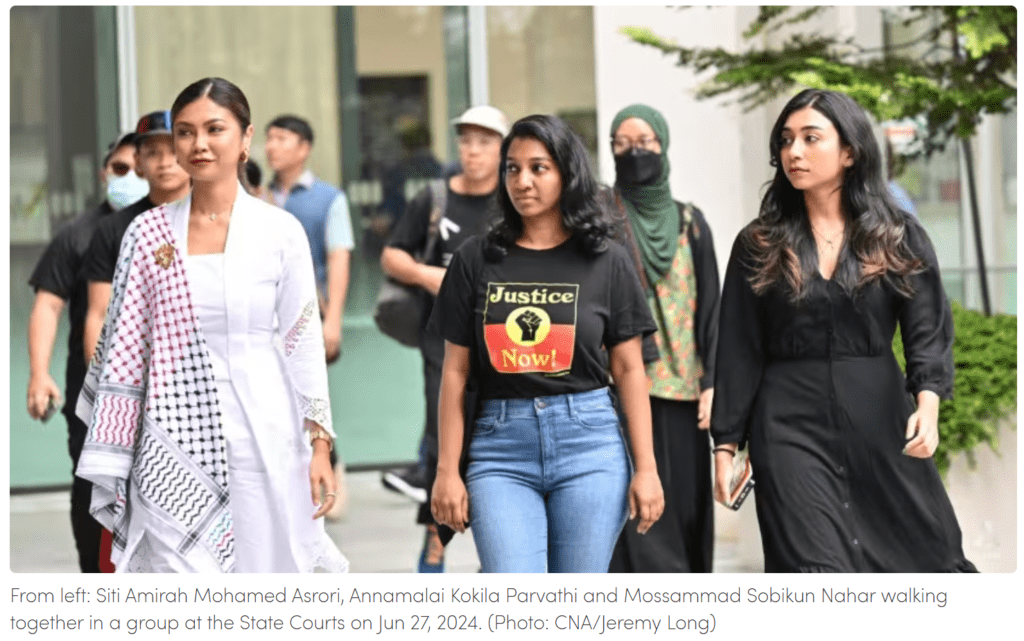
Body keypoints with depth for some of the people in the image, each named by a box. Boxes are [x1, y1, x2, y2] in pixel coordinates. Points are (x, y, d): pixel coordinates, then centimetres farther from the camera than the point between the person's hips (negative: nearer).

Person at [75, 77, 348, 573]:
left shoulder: (281, 231, 1)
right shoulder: (148, 233, 4)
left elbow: (304, 344, 3)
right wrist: (109, 465, 4)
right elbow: (124, 349, 6)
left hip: (263, 442, 0)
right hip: (175, 444, 1)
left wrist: (320, 447, -1)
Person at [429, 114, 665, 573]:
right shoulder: (476, 260, 6)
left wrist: (646, 467, 1)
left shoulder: (606, 261, 6)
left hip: (588, 445, 0)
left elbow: (629, 369, 6)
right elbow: (455, 372, 7)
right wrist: (447, 470, 3)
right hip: (501, 448, 0)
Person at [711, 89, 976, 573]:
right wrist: (726, 444, 2)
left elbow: (928, 330, -5)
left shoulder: (900, 238, 6)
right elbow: (738, 355, 7)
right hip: (791, 429, -1)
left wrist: (928, 402, -23)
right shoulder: (758, 247, 7)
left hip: (881, 424, 1)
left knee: (931, 561, 6)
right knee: (815, 569, -11)